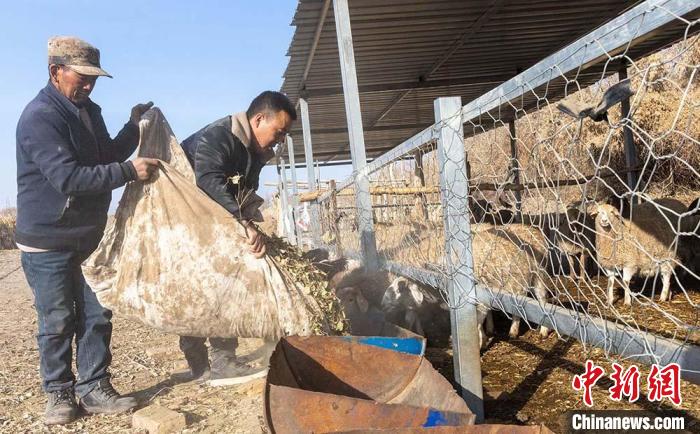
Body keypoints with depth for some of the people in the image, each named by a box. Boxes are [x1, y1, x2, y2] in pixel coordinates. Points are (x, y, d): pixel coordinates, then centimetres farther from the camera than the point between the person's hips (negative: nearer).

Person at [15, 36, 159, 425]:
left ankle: (94, 387, 18)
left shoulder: (88, 111, 10)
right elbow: (67, 177, -27)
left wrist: (134, 127, 8)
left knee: (96, 316, 7)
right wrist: (128, 171, -28)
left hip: (88, 238, 7)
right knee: (57, 322, 4)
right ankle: (59, 393, 20)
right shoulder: (40, 117, -17)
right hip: (48, 242, -7)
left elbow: (107, 156, 22)